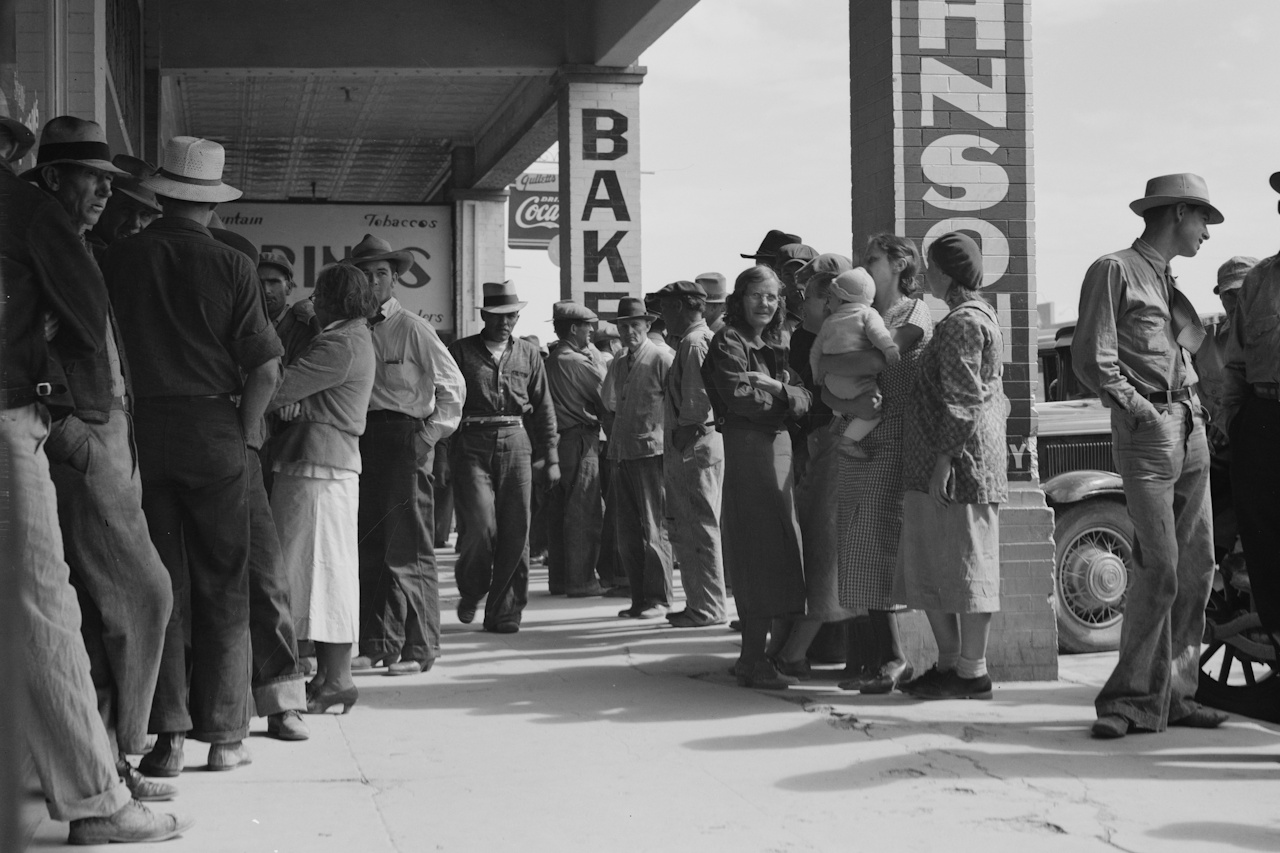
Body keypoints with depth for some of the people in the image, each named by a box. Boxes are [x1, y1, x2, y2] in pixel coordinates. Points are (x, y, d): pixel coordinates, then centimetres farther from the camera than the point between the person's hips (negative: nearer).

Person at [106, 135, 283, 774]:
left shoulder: (119, 259, 0)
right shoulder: (231, 266, -5)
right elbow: (266, 368, -8)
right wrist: (245, 430, 4)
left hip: (140, 428, 2)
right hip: (213, 430, -1)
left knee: (159, 584, 7)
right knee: (222, 587, 7)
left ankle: (167, 736, 5)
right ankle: (224, 734, 10)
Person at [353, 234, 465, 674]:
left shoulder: (413, 329, -3)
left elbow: (452, 384, -3)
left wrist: (430, 435, -6)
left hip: (405, 436, -5)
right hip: (362, 438, 6)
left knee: (409, 549, -6)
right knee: (367, 545, 6)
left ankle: (418, 649, -2)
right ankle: (375, 643, 14)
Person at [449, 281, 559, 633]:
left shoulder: (528, 354, 13)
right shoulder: (460, 352, 5)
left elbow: (543, 408, 14)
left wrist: (551, 458, 9)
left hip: (516, 444, 3)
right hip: (472, 445, -2)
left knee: (515, 531, 0)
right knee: (481, 526, -11)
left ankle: (503, 612, 9)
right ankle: (470, 592, 17)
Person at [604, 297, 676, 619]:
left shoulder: (661, 357, -5)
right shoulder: (617, 364, 18)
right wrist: (614, 443, 15)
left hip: (652, 451, -7)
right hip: (622, 455, 7)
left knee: (654, 529, -5)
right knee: (627, 533, 9)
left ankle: (658, 598, 0)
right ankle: (639, 598, 15)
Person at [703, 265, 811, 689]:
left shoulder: (774, 347, 20)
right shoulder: (728, 343, -3)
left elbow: (803, 400, 8)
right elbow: (740, 397, -17)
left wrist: (776, 387, -10)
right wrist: (784, 394, -3)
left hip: (779, 447, 8)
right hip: (747, 449, -8)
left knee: (778, 552, 9)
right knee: (762, 550, -10)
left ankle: (755, 655, 16)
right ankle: (754, 661, -6)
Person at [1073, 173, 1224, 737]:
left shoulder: (1170, 284, 23)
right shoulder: (1115, 271, -2)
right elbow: (1092, 361, -10)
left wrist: (1195, 411, 10)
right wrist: (1142, 410, -13)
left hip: (1191, 431, 8)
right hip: (1146, 431, -8)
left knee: (1197, 567, 5)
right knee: (1159, 568, -12)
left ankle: (1173, 694, 12)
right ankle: (1135, 700, -5)